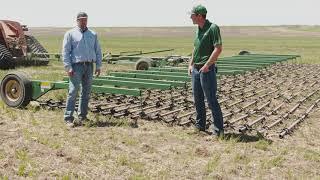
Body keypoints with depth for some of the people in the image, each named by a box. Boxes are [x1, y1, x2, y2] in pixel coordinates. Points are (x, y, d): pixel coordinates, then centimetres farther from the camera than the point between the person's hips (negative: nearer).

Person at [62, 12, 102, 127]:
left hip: (89, 66, 5)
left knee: (86, 92, 8)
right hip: (76, 66, -4)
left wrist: (98, 66, 8)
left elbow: (98, 51, 16)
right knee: (73, 92, -10)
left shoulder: (93, 34, 16)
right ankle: (68, 118, -7)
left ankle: (82, 116, 18)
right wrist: (68, 67, -11)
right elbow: (65, 51, -3)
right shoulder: (70, 34, 3)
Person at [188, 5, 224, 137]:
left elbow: (218, 49, -19)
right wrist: (191, 64, 13)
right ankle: (200, 126, 26)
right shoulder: (198, 29, 13)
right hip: (196, 69, 9)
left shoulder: (213, 28, -13)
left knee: (211, 100, -5)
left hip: (207, 70, -9)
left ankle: (218, 130, 3)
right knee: (198, 99, 14)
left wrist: (206, 65, -20)